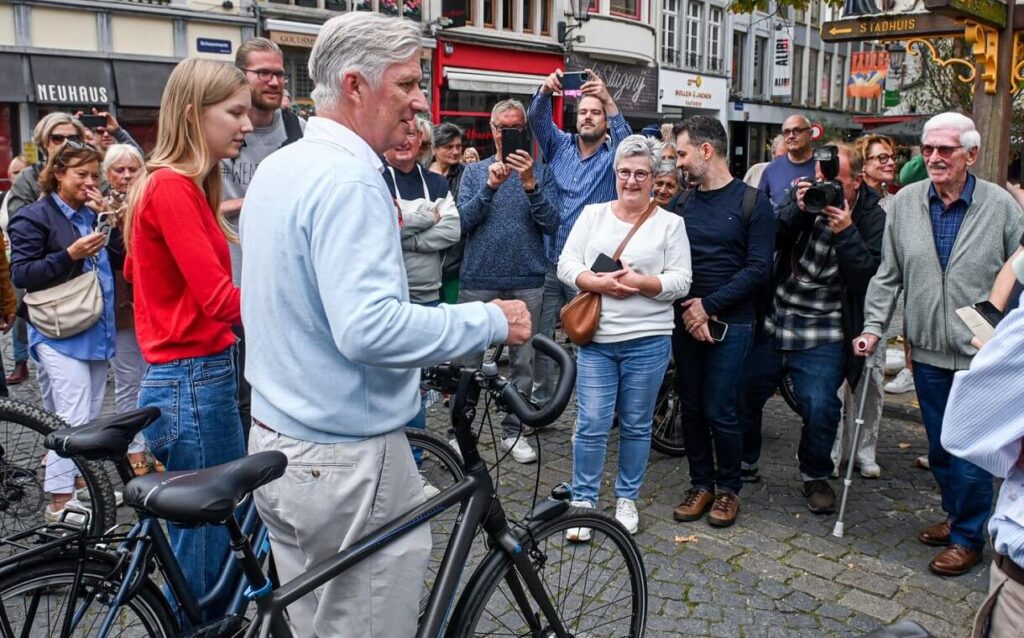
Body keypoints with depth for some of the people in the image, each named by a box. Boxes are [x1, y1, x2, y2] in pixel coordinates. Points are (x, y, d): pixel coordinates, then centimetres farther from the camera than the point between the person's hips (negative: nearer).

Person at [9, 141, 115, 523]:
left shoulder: (92, 215, 16)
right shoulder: (33, 217, -6)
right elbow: (21, 274, -12)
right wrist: (70, 255, -23)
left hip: (95, 331, 7)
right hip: (60, 334, -7)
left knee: (90, 416, 14)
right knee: (72, 419, -10)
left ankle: (80, 484, 28)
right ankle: (59, 503, -3)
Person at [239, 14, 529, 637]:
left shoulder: (277, 166, 9)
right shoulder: (349, 179, -22)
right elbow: (368, 328, -31)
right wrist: (491, 321, -21)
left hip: (277, 441, 10)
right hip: (346, 460, -9)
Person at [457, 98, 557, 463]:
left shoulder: (538, 173, 5)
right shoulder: (475, 171, 7)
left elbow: (550, 225, -6)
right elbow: (464, 221, -4)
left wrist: (530, 184, -19)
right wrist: (491, 185, -17)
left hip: (526, 282, 0)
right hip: (479, 279, 0)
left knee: (523, 361, 8)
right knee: (468, 360, 5)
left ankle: (513, 431, 21)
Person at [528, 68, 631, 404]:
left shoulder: (612, 157, 2)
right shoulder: (560, 146, 10)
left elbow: (626, 141, -19)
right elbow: (537, 119, -3)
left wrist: (608, 100, -32)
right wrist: (546, 91, -24)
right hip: (548, 262, 3)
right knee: (539, 335, 9)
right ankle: (539, 399, 23)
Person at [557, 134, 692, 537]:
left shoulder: (670, 224, 4)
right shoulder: (593, 214, 9)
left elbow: (681, 281, -3)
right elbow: (566, 265, 2)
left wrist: (640, 283, -17)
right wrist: (600, 283, -15)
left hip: (648, 341, 0)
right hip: (596, 340, 1)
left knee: (636, 425, 11)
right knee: (592, 425, 0)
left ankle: (627, 499, 27)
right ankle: (582, 502, 15)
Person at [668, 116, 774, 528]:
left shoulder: (752, 202, -4)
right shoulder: (683, 204, 10)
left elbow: (758, 268, -10)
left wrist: (709, 305, -14)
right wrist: (688, 309, -10)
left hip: (730, 323, -4)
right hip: (686, 320, 4)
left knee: (719, 412, -2)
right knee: (691, 409, 9)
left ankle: (728, 487, 18)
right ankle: (701, 483, 24)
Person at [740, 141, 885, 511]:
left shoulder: (872, 218, -5)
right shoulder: (806, 193, 3)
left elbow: (870, 275, -16)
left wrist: (845, 232, -24)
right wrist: (797, 210, -19)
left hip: (822, 334, -3)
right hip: (772, 322, 4)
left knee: (820, 407, -8)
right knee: (744, 394, 10)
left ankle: (815, 476, 19)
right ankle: (744, 461, 33)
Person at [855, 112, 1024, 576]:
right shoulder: (905, 203, 1)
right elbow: (888, 275, 5)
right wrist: (874, 327, -2)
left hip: (980, 353, -3)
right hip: (927, 351, 4)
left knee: (971, 451, 1)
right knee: (939, 447, 17)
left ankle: (968, 538, 19)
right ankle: (955, 515, 38)